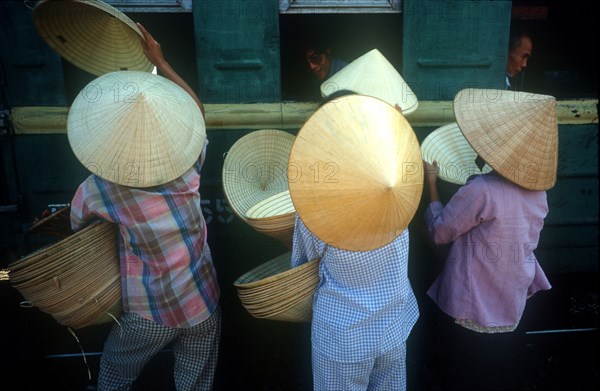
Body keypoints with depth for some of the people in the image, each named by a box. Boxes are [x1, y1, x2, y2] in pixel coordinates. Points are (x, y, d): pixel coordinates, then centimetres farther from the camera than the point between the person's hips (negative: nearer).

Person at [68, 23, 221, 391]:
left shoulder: (99, 190, -17)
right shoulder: (188, 164, -15)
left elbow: (77, 224, 7)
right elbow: (197, 109, 3)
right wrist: (159, 60, 7)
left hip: (149, 314, -1)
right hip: (203, 306, 2)